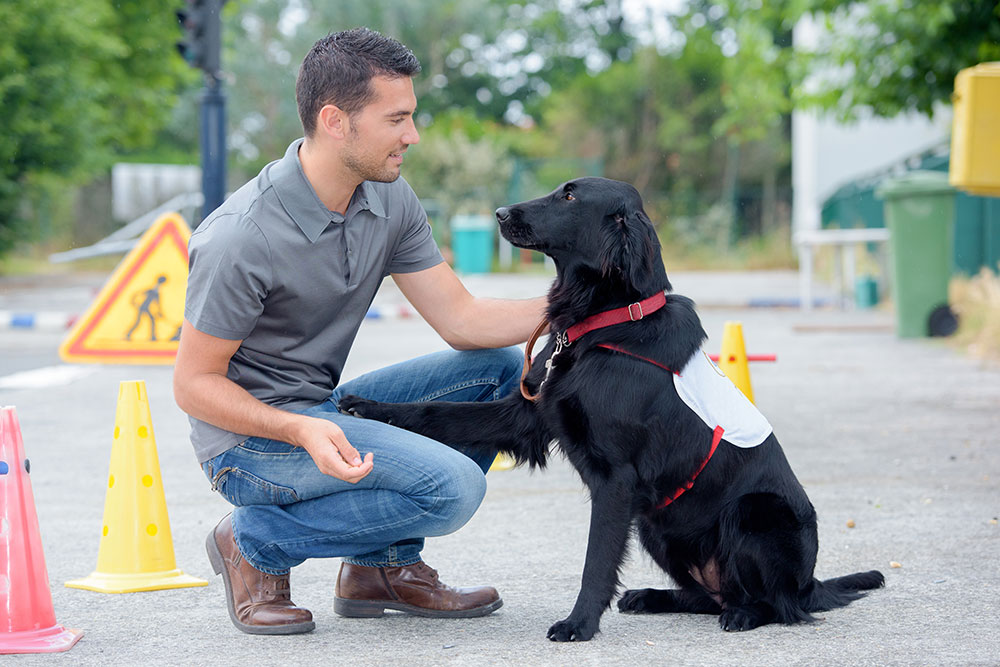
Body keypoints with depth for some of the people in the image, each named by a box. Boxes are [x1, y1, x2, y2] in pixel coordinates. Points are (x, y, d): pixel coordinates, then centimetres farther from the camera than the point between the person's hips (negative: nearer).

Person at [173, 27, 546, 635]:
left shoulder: (388, 200, -1)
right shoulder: (243, 237, -25)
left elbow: (461, 320, 0)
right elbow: (194, 383, -18)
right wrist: (301, 431, -32)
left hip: (324, 413, 8)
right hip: (249, 441, -8)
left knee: (500, 368, 1)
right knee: (452, 486, -24)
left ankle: (383, 564, 5)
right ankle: (257, 544, -6)